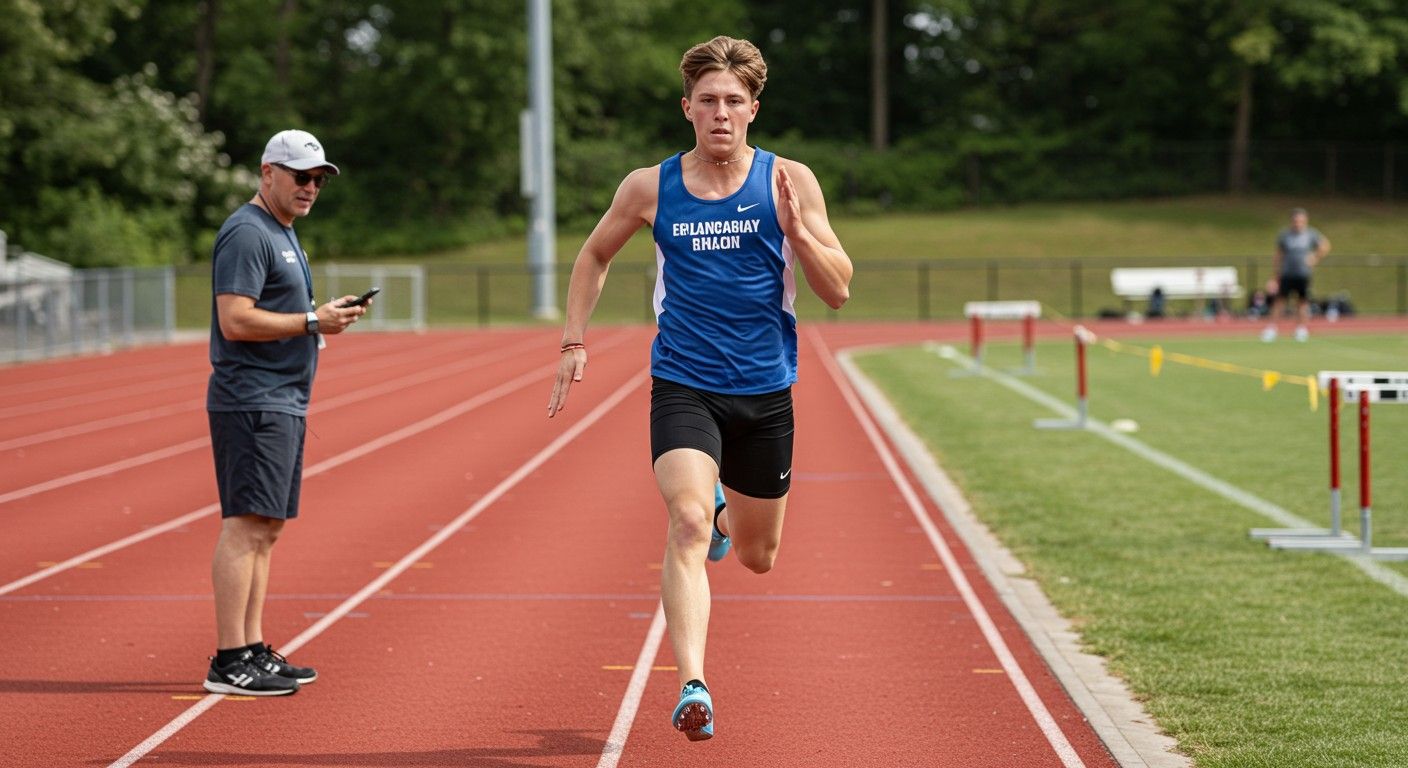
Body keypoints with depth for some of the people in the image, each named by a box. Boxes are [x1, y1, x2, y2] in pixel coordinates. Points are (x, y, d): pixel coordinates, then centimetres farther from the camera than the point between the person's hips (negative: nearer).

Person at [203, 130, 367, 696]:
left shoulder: (283, 233, 21)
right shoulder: (247, 233, -12)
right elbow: (235, 321, -20)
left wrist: (325, 316, 12)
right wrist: (313, 321, -17)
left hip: (283, 403, 11)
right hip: (253, 404, -11)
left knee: (267, 527, 11)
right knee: (246, 525, -13)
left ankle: (254, 651, 14)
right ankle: (228, 662, -14)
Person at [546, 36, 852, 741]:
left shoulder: (788, 182, -3)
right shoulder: (650, 188, 0)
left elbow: (839, 291, -4)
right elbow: (594, 256, 18)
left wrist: (796, 231, -20)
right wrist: (574, 340, 8)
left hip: (765, 393, 1)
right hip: (682, 386, -1)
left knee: (757, 556, 16)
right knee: (689, 524, -25)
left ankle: (725, 512, 52)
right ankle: (692, 686, -29)